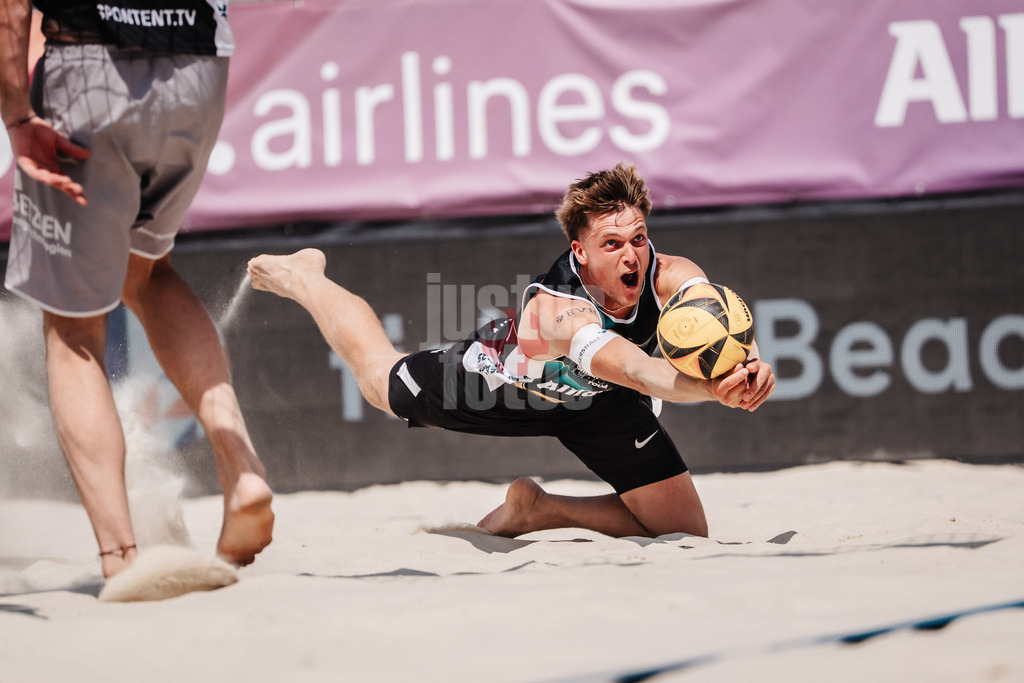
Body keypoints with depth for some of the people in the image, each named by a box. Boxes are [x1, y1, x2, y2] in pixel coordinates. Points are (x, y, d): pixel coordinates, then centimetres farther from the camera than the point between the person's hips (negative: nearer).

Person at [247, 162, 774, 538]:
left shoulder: (669, 278, -37)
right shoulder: (558, 310, -50)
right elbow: (637, 371, -67)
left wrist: (749, 362, -80)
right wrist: (713, 390, -84)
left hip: (592, 401, 3)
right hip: (500, 378, -3)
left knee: (685, 532, -3)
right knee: (380, 380, 25)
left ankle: (537, 510, 19)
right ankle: (304, 278, 53)